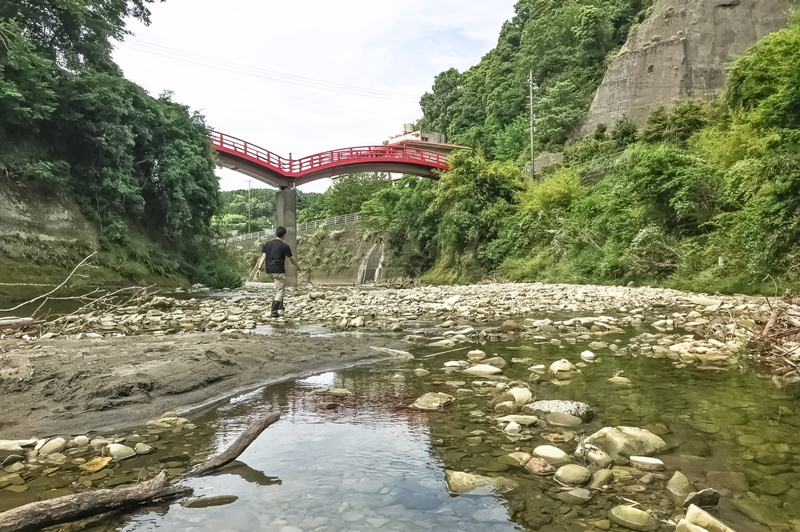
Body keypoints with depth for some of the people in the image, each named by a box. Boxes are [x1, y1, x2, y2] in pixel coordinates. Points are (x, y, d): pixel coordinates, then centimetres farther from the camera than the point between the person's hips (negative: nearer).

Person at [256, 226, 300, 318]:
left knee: (279, 289, 28)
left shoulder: (267, 244, 9)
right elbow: (291, 259, 1)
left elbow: (263, 257, 1)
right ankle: (274, 311, -11)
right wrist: (297, 267, 17)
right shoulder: (285, 246, -6)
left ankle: (280, 306, 33)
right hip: (279, 271, -7)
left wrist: (259, 268, -3)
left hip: (269, 271, 7)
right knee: (280, 291, -2)